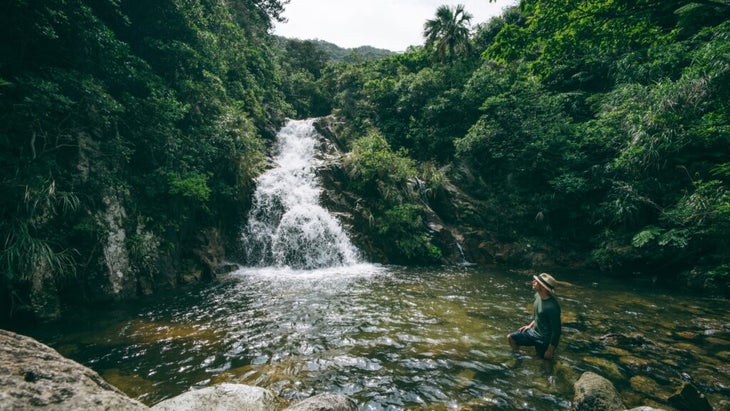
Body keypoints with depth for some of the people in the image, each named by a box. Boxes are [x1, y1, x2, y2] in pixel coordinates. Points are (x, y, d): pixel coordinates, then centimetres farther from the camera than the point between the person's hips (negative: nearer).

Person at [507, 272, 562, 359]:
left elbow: (556, 330, -23)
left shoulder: (552, 307, -32)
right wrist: (530, 325, 10)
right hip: (534, 332, 7)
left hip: (544, 339, -7)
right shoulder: (538, 295, -8)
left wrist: (550, 350, -16)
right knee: (510, 337, 5)